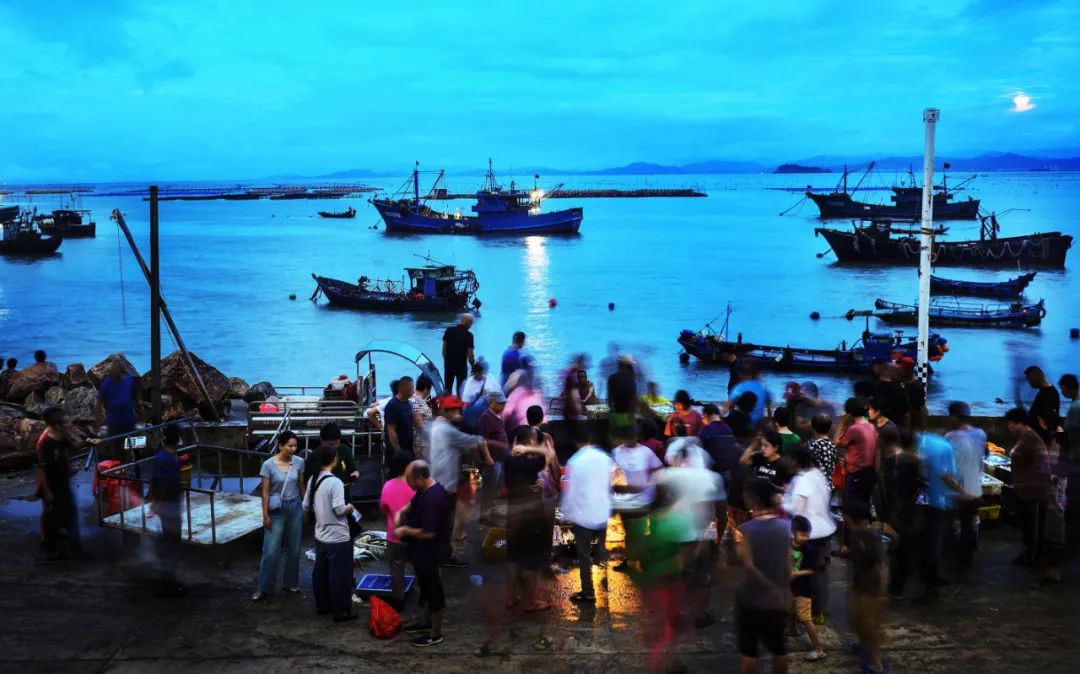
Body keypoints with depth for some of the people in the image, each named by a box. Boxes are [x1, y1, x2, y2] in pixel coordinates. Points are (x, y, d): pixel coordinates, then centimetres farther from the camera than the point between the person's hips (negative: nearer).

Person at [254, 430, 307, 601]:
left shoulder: (299, 462, -3)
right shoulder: (268, 464, -13)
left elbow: (301, 486, 7)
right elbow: (265, 492, -9)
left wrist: (305, 507, 11)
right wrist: (265, 515, -10)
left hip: (295, 507, 3)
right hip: (277, 509, -3)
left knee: (294, 548, 11)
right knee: (271, 550, -1)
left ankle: (291, 583, 26)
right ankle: (264, 588, 9)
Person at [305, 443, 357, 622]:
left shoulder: (313, 480, 3)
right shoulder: (335, 482, -21)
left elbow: (306, 506, 10)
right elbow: (339, 509, -24)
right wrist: (350, 507, -4)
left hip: (320, 536, 8)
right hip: (338, 538, -8)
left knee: (320, 571, 18)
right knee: (340, 575, 1)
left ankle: (322, 605, 30)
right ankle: (342, 611, 8)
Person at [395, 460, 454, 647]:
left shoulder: (432, 499, -32)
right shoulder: (426, 489, -1)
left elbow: (429, 533, -31)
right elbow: (414, 503, 20)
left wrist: (405, 530, -19)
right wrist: (402, 512, 1)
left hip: (430, 553, -10)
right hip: (423, 551, 10)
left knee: (433, 590, 6)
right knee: (426, 587, 24)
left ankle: (435, 634, 20)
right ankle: (426, 622, 42)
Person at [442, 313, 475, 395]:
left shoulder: (449, 330, -3)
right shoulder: (468, 335, -14)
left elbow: (444, 349, 2)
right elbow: (470, 355, -12)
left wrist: (446, 361, 14)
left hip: (449, 365, 3)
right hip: (462, 366, -3)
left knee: (447, 389, 12)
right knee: (460, 390, 7)